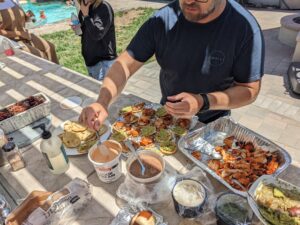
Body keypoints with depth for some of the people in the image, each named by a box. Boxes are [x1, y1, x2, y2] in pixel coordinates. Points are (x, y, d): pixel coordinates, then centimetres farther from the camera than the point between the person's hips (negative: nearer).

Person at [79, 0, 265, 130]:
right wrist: (102, 102, -35)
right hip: (166, 116, 2)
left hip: (212, 125, -1)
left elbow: (250, 89, -18)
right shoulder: (162, 20, -18)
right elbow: (126, 64, -18)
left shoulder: (244, 28, -24)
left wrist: (203, 102, -35)